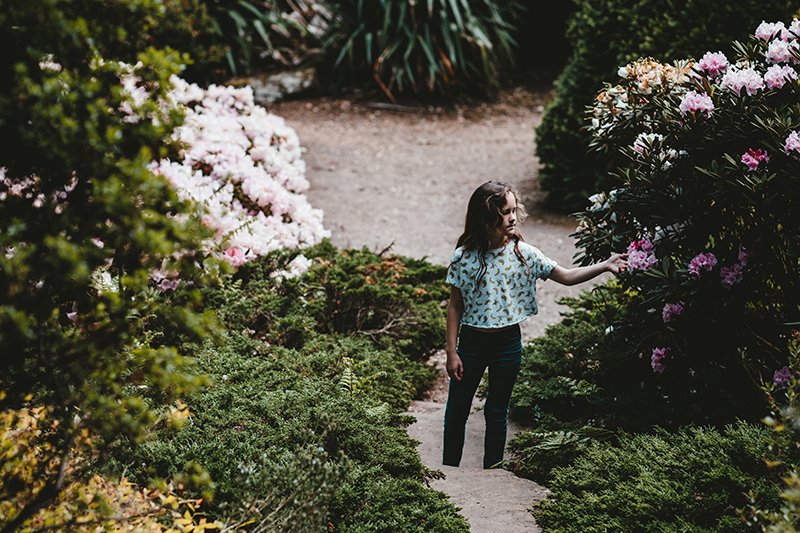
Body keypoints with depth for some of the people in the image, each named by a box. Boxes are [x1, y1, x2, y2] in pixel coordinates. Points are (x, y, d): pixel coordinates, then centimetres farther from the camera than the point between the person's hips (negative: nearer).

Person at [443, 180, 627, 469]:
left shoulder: (523, 253, -6)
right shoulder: (464, 256, -10)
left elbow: (566, 276, -4)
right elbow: (455, 306, -4)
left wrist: (604, 266, -17)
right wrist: (452, 353, -6)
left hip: (507, 342, 1)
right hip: (471, 341, -1)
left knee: (497, 412, 13)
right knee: (457, 411, 9)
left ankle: (491, 473, 27)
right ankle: (449, 471, 26)